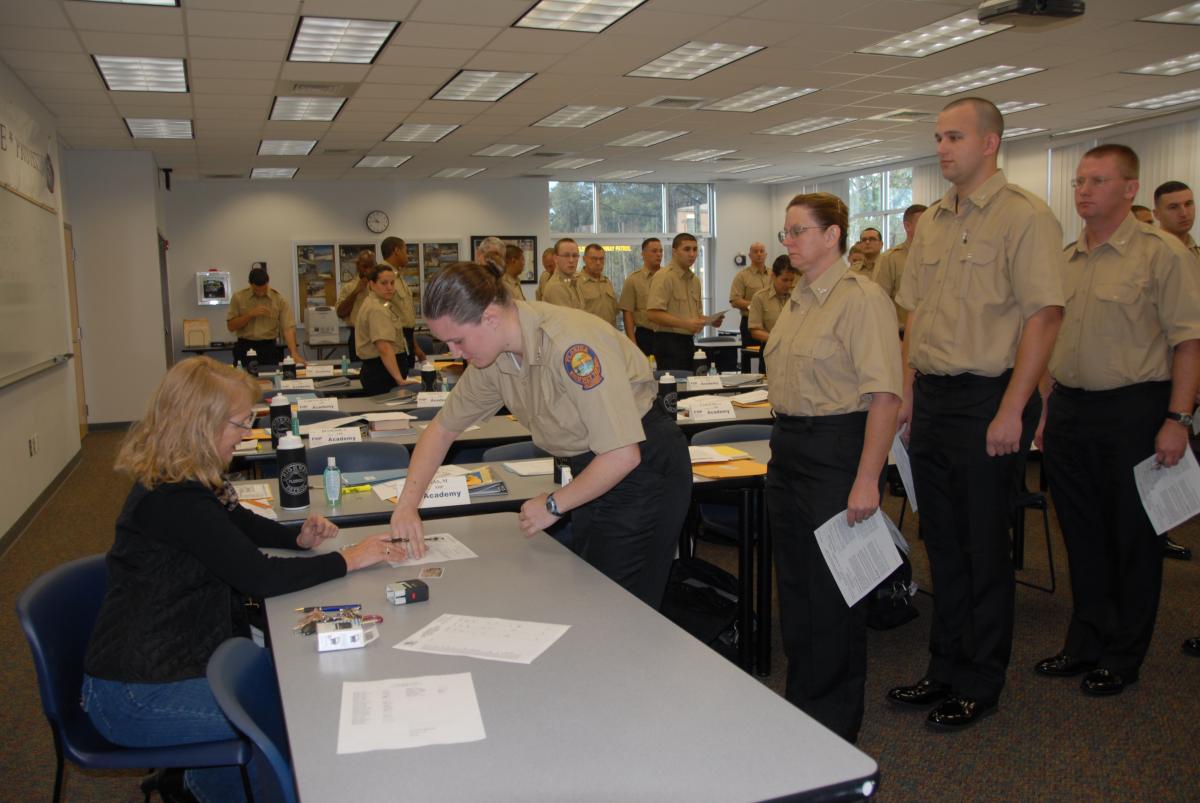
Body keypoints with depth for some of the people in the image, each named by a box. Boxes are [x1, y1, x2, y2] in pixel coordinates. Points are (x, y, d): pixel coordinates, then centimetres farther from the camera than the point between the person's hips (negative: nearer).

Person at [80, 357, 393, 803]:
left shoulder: (189, 482, 4)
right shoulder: (172, 499, -26)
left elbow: (242, 523, 19)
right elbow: (260, 577, -26)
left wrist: (298, 537, 0)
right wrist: (348, 559, -16)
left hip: (172, 656, 10)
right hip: (136, 695, -9)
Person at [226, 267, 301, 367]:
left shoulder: (279, 299, -3)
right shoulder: (238, 297, 0)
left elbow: (288, 328, -10)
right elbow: (231, 326, -1)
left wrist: (294, 353, -24)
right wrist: (250, 314, -15)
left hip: (269, 347, 0)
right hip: (244, 347, 0)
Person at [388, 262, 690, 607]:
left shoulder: (571, 345, -29)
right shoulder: (493, 359, -3)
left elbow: (622, 455, -28)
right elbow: (442, 428, 11)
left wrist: (553, 505, -14)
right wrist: (407, 504, 0)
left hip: (645, 466, -8)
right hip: (595, 472, 8)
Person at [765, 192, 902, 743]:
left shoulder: (861, 299, -14)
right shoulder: (798, 300, 14)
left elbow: (884, 394, -21)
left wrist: (866, 480, -25)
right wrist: (782, 441, 16)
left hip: (836, 449, -9)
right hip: (788, 449, 9)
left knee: (832, 589, 3)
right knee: (794, 580, 16)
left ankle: (835, 720, 21)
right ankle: (800, 703, 32)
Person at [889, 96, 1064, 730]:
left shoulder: (1024, 215, -8)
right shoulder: (931, 222, 13)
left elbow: (1044, 315, -14)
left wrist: (1011, 410, -18)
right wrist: (909, 393, 10)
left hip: (988, 400, -7)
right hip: (932, 398, 7)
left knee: (984, 546, 4)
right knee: (942, 540, 14)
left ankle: (980, 683, 19)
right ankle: (945, 667, 28)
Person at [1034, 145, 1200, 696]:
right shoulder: (1064, 260, 11)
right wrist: (1049, 411, 13)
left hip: (1132, 410, -5)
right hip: (1069, 410, 6)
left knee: (1132, 540, 6)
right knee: (1082, 536, 13)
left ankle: (1122, 657, 20)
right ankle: (1086, 643, 27)